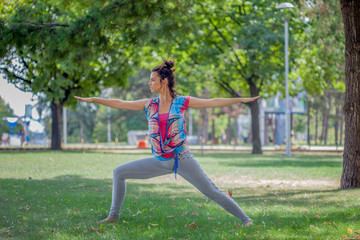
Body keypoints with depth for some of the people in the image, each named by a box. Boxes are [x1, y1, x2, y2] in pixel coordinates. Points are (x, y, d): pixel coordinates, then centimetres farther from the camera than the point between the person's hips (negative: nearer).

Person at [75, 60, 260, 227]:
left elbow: (213, 102, -3)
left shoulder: (181, 102, -3)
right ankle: (114, 215, 12)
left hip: (182, 159, -4)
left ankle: (244, 218, 0)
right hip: (160, 162, 4)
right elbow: (120, 104, 11)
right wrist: (93, 99, 12)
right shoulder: (149, 105, 6)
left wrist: (241, 100, -6)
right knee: (119, 173, 3)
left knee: (211, 192, -10)